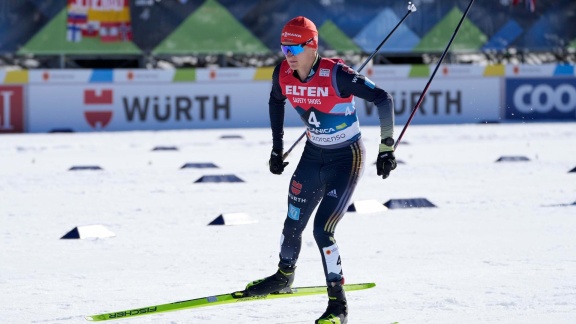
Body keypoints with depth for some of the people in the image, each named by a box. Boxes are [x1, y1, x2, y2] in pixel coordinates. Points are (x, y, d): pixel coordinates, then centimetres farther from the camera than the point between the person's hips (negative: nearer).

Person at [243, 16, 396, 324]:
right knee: (293, 225, 13)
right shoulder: (282, 74, -11)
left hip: (346, 159, -6)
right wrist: (277, 148, 14)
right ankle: (284, 276, 43)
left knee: (322, 230, -16)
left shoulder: (337, 75, -28)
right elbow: (276, 101, 13)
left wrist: (387, 148, -24)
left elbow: (383, 99, -25)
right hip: (313, 156, 6)